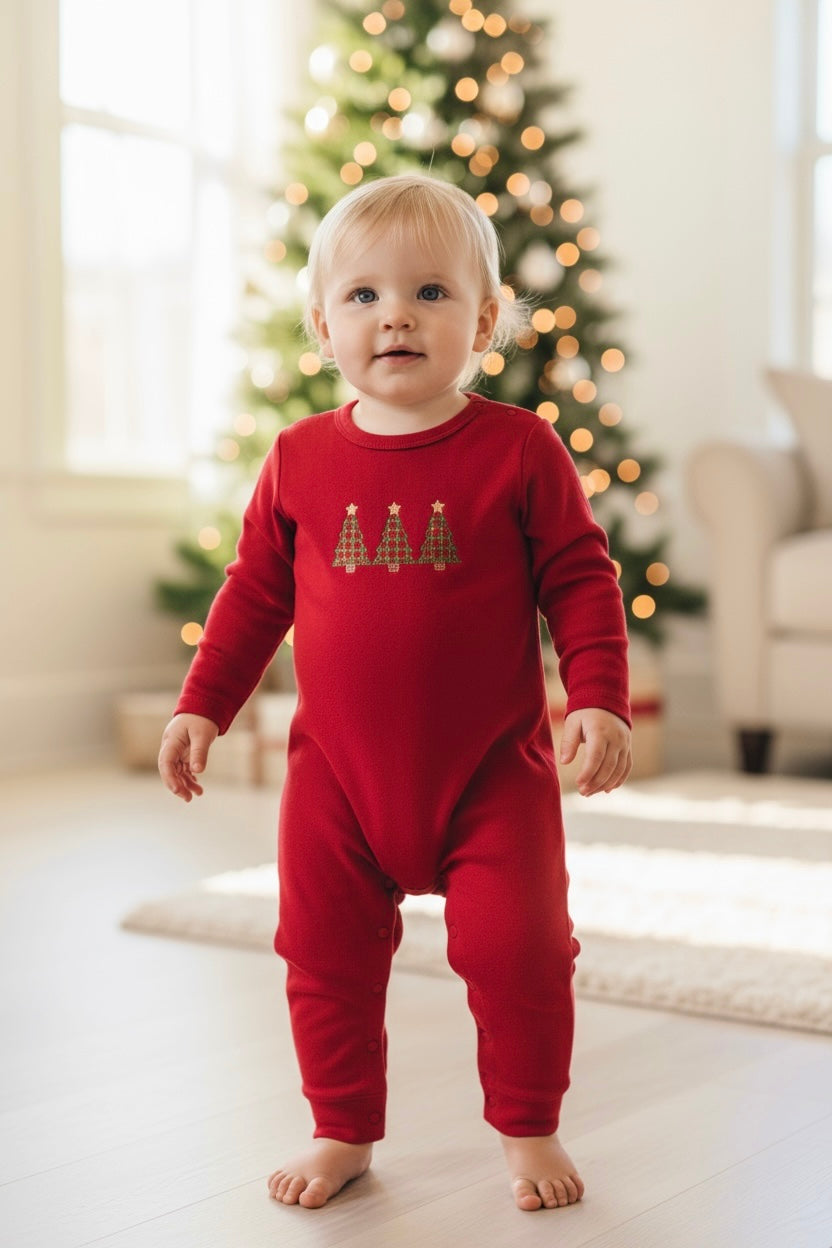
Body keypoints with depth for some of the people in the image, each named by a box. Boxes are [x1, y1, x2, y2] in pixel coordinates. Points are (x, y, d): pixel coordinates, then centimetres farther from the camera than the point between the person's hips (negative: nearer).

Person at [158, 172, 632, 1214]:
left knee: (517, 951, 0)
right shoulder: (301, 459, 1)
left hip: (492, 770, -2)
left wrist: (599, 699, -11)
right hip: (337, 773, 3)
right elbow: (255, 590, 10)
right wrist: (201, 705, 7)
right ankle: (344, 1132, 27)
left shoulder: (517, 448, -6)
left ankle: (528, 1130, 24)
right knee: (324, 953, 7)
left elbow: (580, 579, -2)